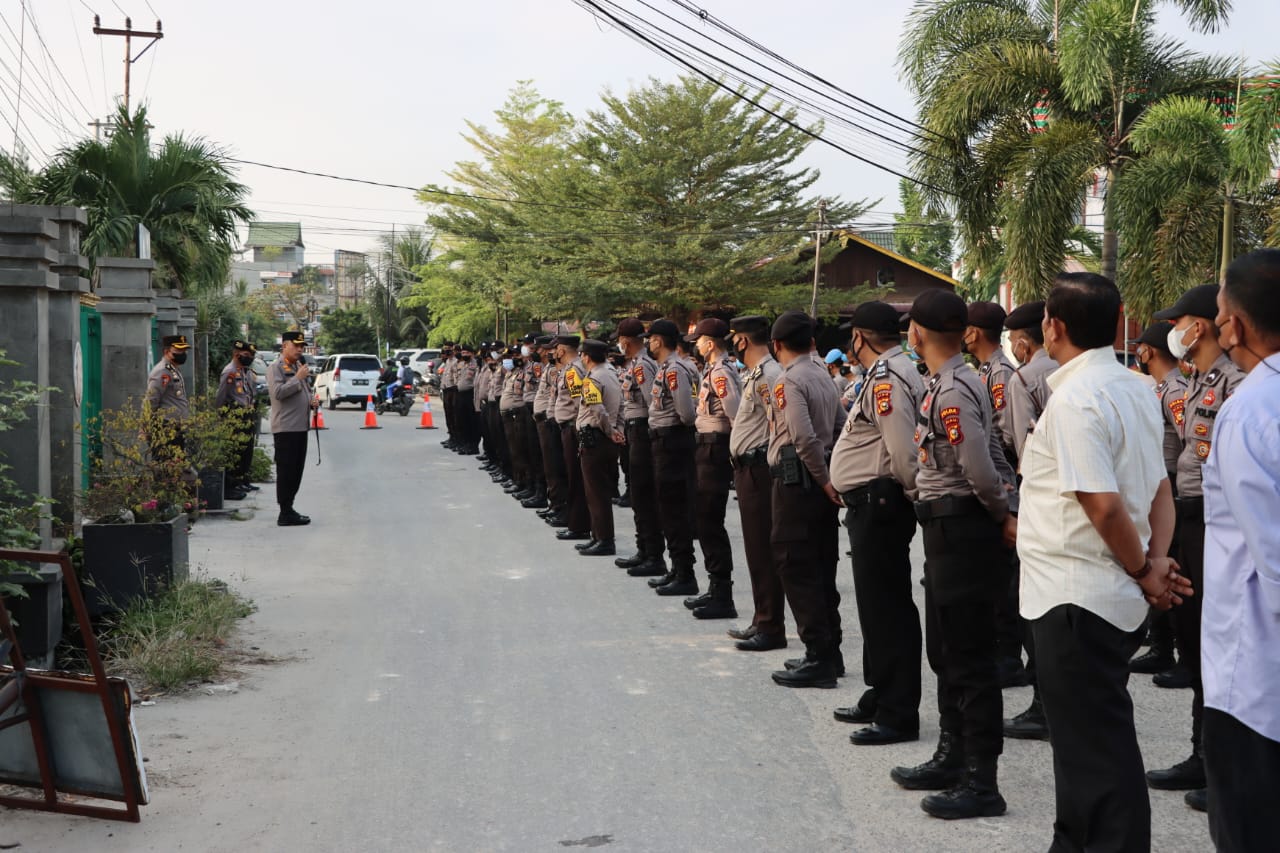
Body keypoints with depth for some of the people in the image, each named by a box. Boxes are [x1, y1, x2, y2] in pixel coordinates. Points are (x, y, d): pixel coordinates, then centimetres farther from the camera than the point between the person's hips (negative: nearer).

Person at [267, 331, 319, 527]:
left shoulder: (298, 366, 20)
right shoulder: (275, 368, -8)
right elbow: (278, 392, -21)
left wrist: (311, 402, 11)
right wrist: (298, 378, -18)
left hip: (301, 427, 9)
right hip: (285, 428, -9)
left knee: (296, 470, 12)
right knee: (286, 471, -6)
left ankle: (289, 509, 19)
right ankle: (285, 514, -4)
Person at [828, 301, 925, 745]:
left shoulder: (887, 379, -17)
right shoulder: (890, 374, 16)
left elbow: (904, 450, -24)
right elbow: (903, 446, 16)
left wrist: (913, 492, -11)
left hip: (879, 504, -11)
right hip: (872, 504, 11)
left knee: (886, 608, -6)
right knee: (878, 604, 18)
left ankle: (898, 715, 0)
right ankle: (881, 696, 30)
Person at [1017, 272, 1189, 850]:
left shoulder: (1074, 398, -19)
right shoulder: (1135, 390, 10)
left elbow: (1103, 504, -24)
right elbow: (1160, 489, 12)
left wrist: (1142, 571, -9)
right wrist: (1156, 561, 0)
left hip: (1074, 599, -10)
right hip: (1114, 597, 10)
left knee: (1096, 747, -1)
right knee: (1090, 737, 20)